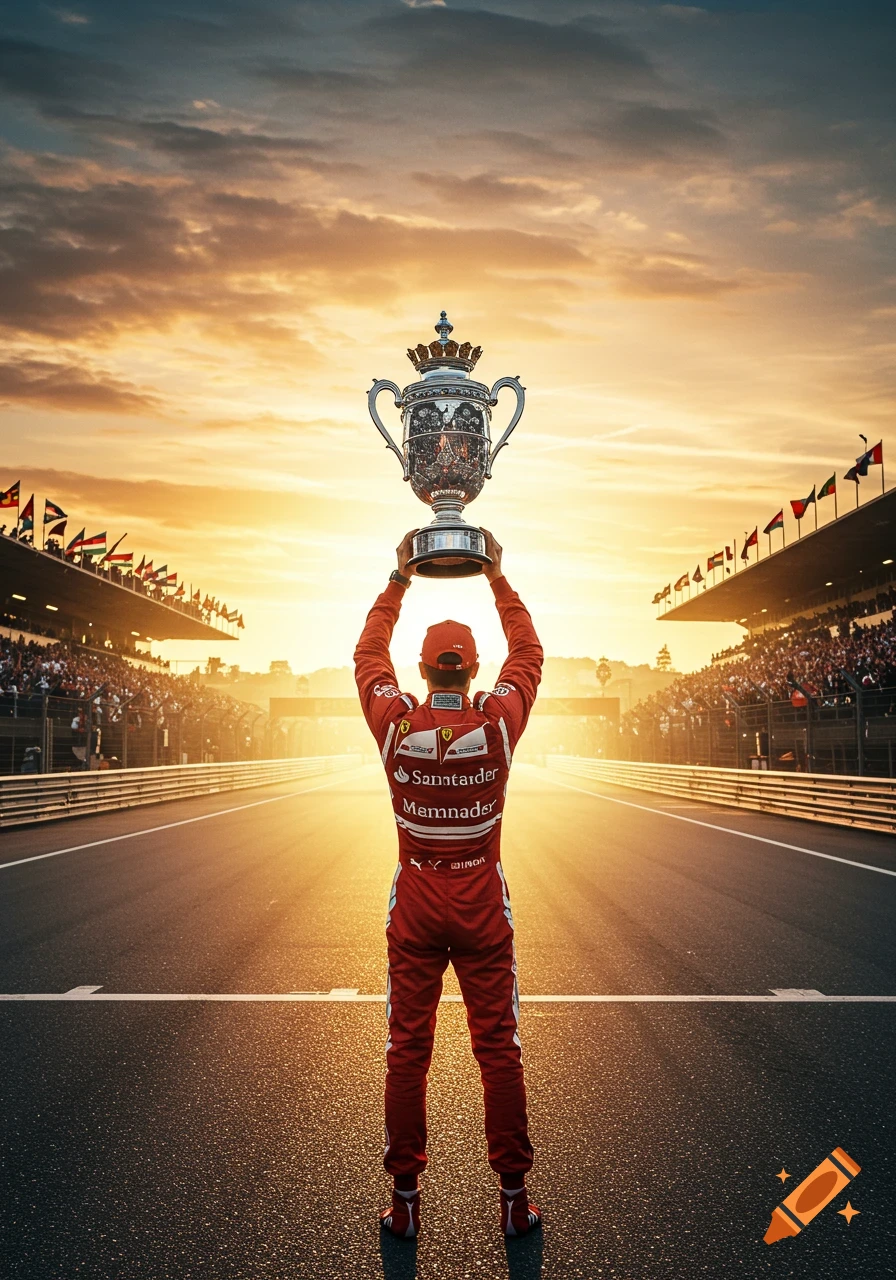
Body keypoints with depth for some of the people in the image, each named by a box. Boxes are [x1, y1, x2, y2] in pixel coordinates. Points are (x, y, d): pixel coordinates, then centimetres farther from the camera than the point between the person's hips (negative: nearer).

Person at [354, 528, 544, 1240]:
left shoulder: (396, 723, -9)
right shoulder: (500, 721, -10)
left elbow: (369, 653, 9)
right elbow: (528, 652, 8)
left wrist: (399, 578, 15)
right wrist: (497, 576, 15)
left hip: (415, 903, 1)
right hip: (483, 903, 0)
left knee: (407, 1052, 8)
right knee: (500, 1050, 7)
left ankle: (406, 1199, 16)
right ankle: (514, 1198, 15)